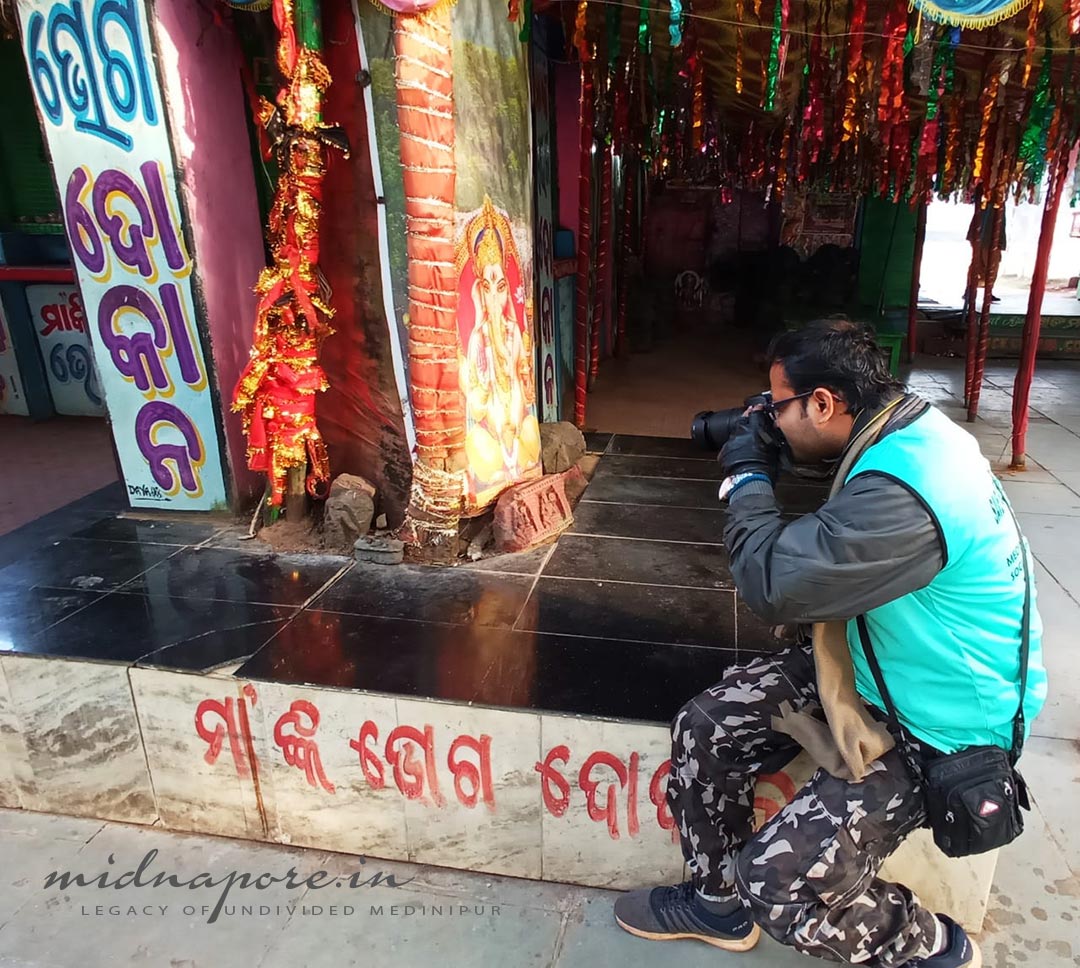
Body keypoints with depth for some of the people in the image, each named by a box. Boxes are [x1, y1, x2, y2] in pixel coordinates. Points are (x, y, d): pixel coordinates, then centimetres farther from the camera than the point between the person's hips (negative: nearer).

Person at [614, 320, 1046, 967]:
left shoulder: (901, 493, -35)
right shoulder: (913, 425, -3)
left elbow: (773, 585, -29)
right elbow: (831, 539, 12)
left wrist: (748, 474, -15)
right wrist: (767, 468, -1)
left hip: (939, 725, -9)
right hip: (873, 661, 9)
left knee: (777, 880, -15)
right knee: (705, 729, 1)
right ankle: (718, 904, 26)